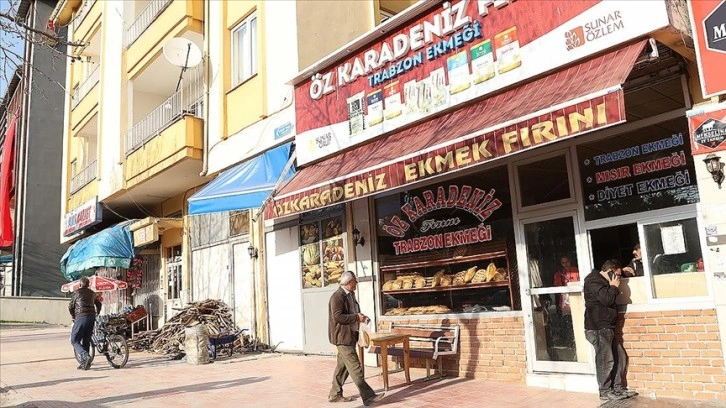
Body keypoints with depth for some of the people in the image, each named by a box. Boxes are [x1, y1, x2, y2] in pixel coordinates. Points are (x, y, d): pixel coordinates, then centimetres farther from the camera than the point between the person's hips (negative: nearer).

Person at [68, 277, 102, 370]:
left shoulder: (76, 292, 1)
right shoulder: (92, 293, 16)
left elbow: (70, 306, 6)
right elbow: (99, 304, 27)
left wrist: (73, 317, 22)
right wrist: (96, 315, 40)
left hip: (81, 317, -6)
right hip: (91, 318, 6)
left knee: (74, 340, -1)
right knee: (86, 341, 11)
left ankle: (85, 356, -21)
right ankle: (84, 363, 11)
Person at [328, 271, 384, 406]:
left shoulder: (350, 295, 13)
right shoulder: (337, 297, -17)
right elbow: (337, 317, -25)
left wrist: (360, 316, 5)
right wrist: (356, 317, -22)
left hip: (350, 336, 10)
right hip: (342, 337, -10)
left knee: (343, 366, 15)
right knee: (355, 367, -9)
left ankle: (335, 394, 26)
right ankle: (368, 396, -9)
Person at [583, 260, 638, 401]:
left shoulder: (601, 281, 19)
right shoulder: (594, 281, -14)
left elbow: (608, 300, 27)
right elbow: (607, 299, -23)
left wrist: (613, 287, 15)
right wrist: (614, 287, -8)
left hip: (606, 327, 10)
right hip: (598, 328, -10)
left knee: (619, 356, 12)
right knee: (606, 359, -5)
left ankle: (617, 388, 21)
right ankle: (605, 391, 5)